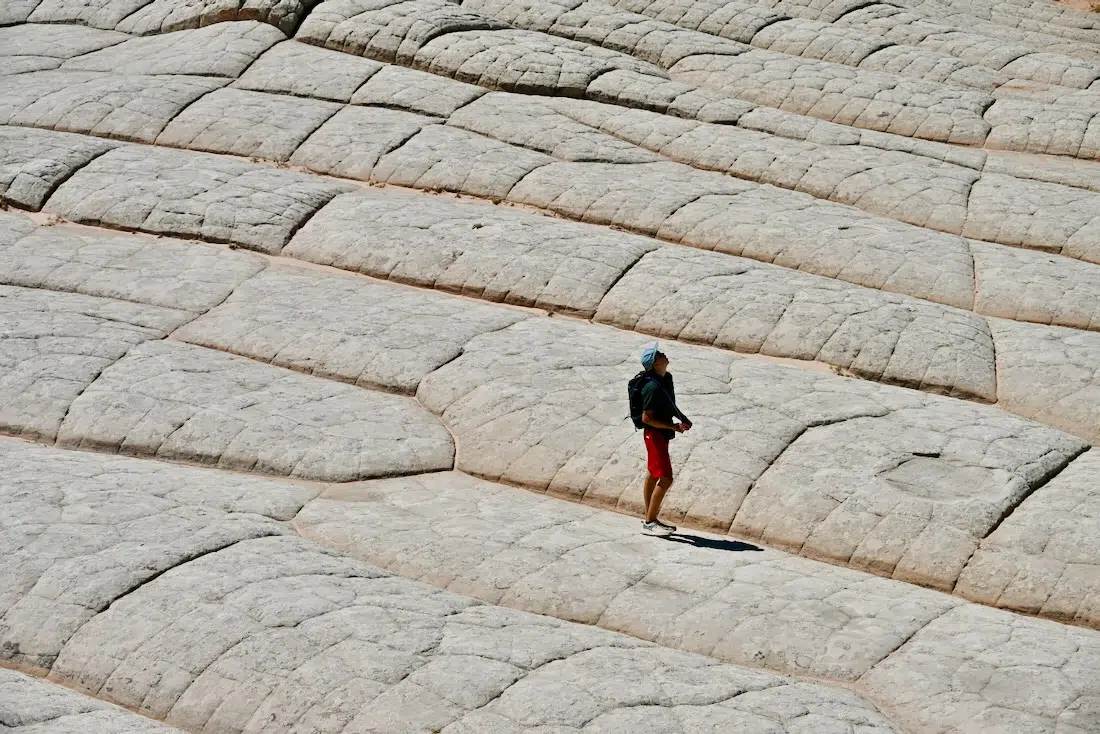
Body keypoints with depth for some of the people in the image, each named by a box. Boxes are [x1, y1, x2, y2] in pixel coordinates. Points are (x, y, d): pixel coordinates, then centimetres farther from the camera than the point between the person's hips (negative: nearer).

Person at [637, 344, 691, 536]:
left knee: (653, 475, 16)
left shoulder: (667, 378, 5)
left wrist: (682, 419, 6)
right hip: (655, 433, -10)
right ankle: (649, 523, -4)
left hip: (663, 434, 10)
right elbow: (646, 418, -24)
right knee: (665, 478, -10)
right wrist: (673, 426, -21)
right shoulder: (653, 387, -25)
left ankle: (650, 518, 25)